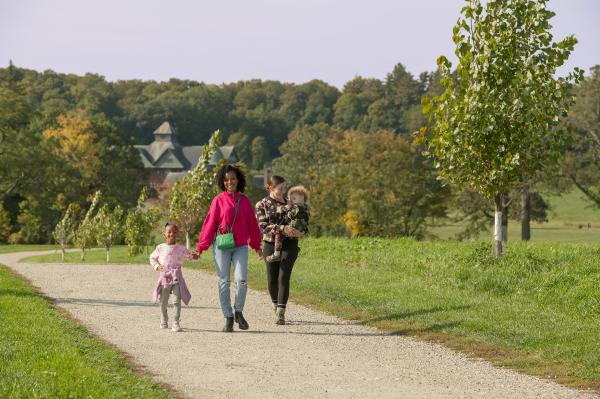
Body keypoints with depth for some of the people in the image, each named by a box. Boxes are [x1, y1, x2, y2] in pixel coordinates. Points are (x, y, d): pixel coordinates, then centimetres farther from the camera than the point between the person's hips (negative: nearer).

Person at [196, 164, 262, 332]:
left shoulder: (244, 201, 9)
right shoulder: (218, 200, 0)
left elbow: (252, 224, 16)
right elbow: (210, 224, -1)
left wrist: (257, 246, 22)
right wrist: (201, 247, -3)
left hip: (241, 246, 2)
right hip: (221, 246, -2)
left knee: (242, 279, -11)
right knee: (223, 282, 2)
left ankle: (238, 312, 10)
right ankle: (228, 318, 9)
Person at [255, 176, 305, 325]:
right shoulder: (262, 205, 0)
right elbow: (263, 226, -11)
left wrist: (299, 232, -9)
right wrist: (282, 228, -25)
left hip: (289, 244, 0)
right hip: (271, 244, 0)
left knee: (283, 278, -11)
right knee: (272, 279, 6)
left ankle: (281, 313, -14)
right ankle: (276, 307, 30)